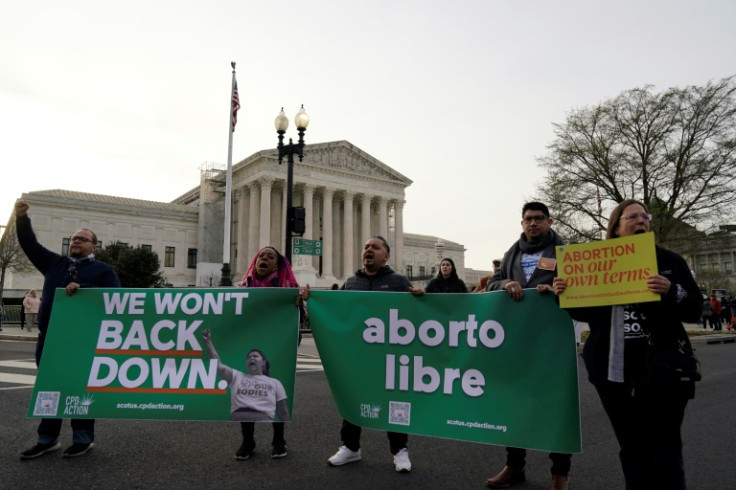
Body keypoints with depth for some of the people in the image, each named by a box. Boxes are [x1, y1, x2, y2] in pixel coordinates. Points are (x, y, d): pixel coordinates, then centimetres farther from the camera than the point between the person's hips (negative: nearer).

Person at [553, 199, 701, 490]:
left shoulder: (669, 261, 3)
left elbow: (695, 310, -2)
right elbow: (586, 313, 13)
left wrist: (671, 292, -22)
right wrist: (564, 295, -6)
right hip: (613, 371, 2)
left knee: (665, 451, 1)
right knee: (631, 448, 13)